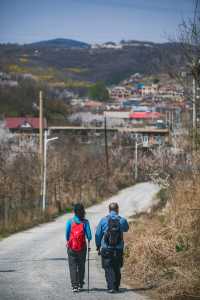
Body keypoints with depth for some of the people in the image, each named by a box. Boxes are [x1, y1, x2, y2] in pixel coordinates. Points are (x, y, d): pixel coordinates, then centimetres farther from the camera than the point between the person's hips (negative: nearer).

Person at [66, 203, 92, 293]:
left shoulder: (70, 222, -4)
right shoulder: (85, 222, -5)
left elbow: (67, 234, 0)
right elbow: (89, 234, -4)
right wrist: (89, 243, 11)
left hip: (71, 247, -1)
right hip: (82, 247, 1)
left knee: (73, 266, 2)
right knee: (81, 266, 14)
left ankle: (74, 286, -7)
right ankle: (80, 284, 17)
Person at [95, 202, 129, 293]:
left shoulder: (103, 220, -6)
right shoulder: (122, 220, -3)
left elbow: (98, 234, 2)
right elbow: (126, 229, 20)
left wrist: (98, 245, 16)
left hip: (106, 249, -2)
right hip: (118, 250, 2)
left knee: (108, 269, 1)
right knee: (117, 269, 16)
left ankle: (111, 287, -11)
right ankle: (116, 287, 20)